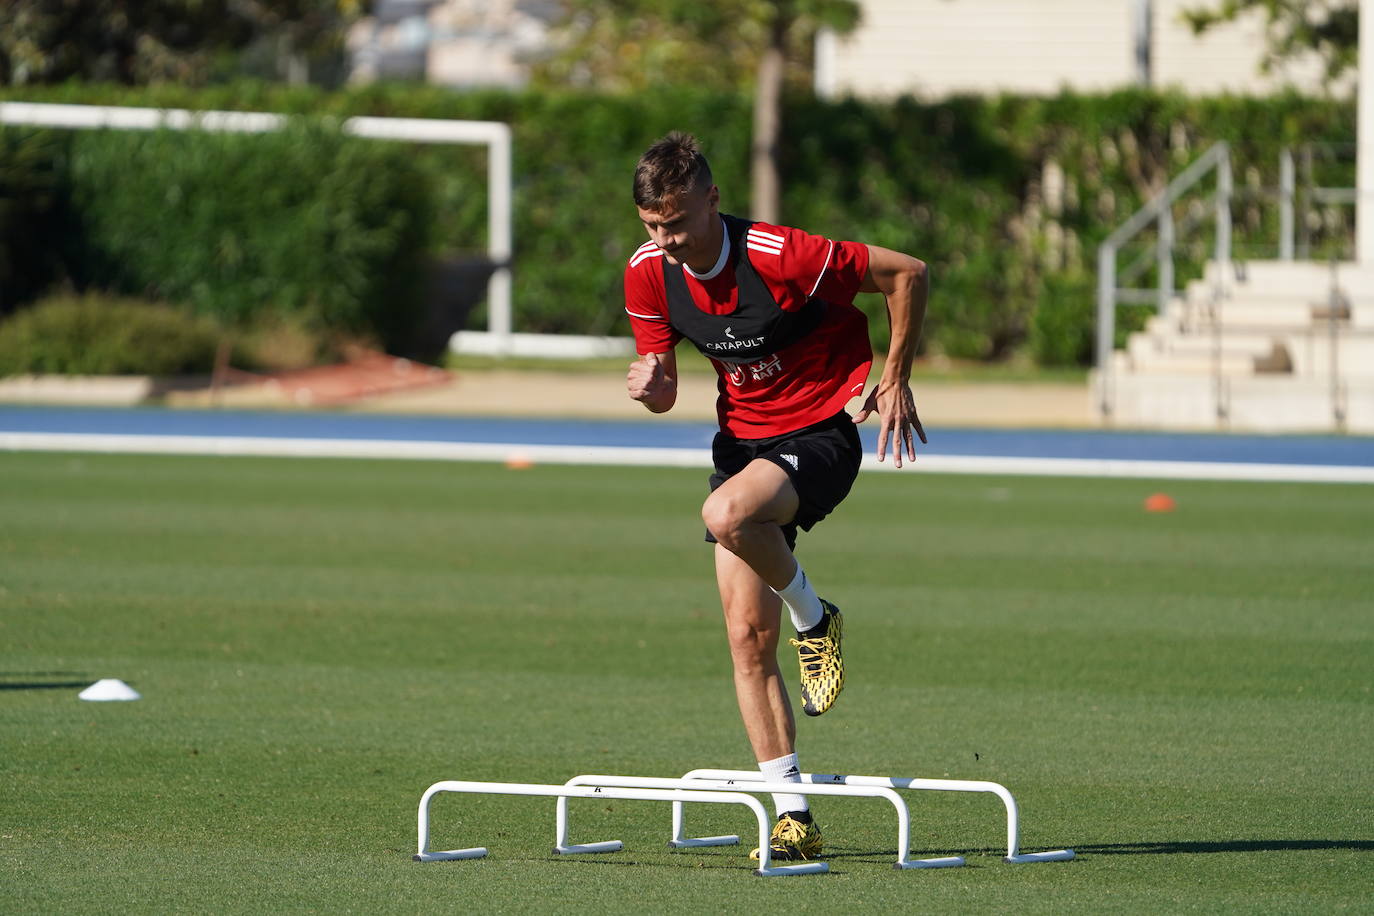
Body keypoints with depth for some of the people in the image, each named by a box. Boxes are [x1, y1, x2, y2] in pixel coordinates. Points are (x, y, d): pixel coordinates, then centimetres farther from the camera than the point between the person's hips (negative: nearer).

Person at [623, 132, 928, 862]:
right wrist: (650, 384, -19)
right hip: (741, 438, 6)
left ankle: (814, 619, -8)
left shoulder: (780, 257, -24)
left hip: (820, 434, -6)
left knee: (727, 514, -37)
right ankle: (792, 816, 4)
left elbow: (907, 274, -14)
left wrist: (896, 381, -7)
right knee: (748, 638, -2)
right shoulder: (649, 273, -5)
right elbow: (663, 392, 6)